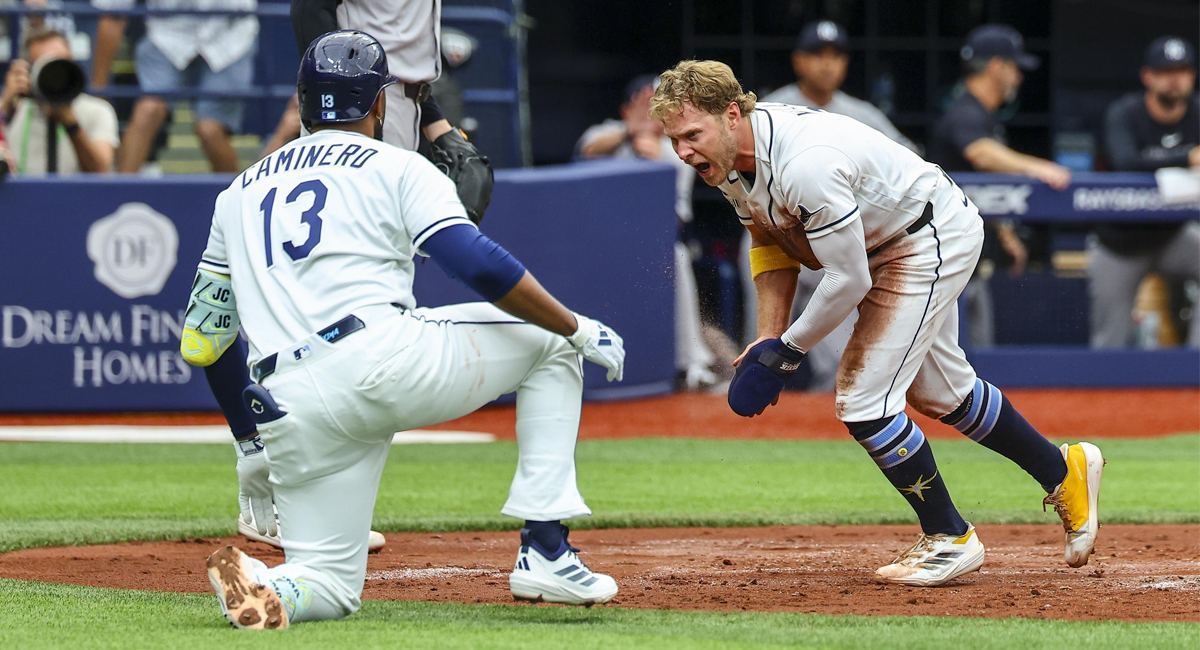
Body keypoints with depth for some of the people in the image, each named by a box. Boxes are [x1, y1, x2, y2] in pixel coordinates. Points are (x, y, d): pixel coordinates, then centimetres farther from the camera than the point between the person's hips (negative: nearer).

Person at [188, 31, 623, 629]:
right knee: (549, 339, 18)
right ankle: (544, 554, 5)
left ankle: (257, 583, -23)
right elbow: (479, 265, -4)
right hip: (385, 357, -4)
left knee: (330, 584, 15)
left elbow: (198, 343, 24)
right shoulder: (396, 168, 11)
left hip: (291, 416, 4)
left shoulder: (239, 192, 26)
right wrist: (579, 330, 6)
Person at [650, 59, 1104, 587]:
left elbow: (848, 281, -31)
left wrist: (790, 349, -19)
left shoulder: (806, 164, -38)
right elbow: (771, 243, 7)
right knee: (937, 391, 22)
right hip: (884, 245, 10)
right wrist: (769, 339, -3)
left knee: (862, 400, -14)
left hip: (934, 240, -10)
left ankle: (950, 539, 2)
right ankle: (1064, 474, 40)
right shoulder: (729, 157, -9)